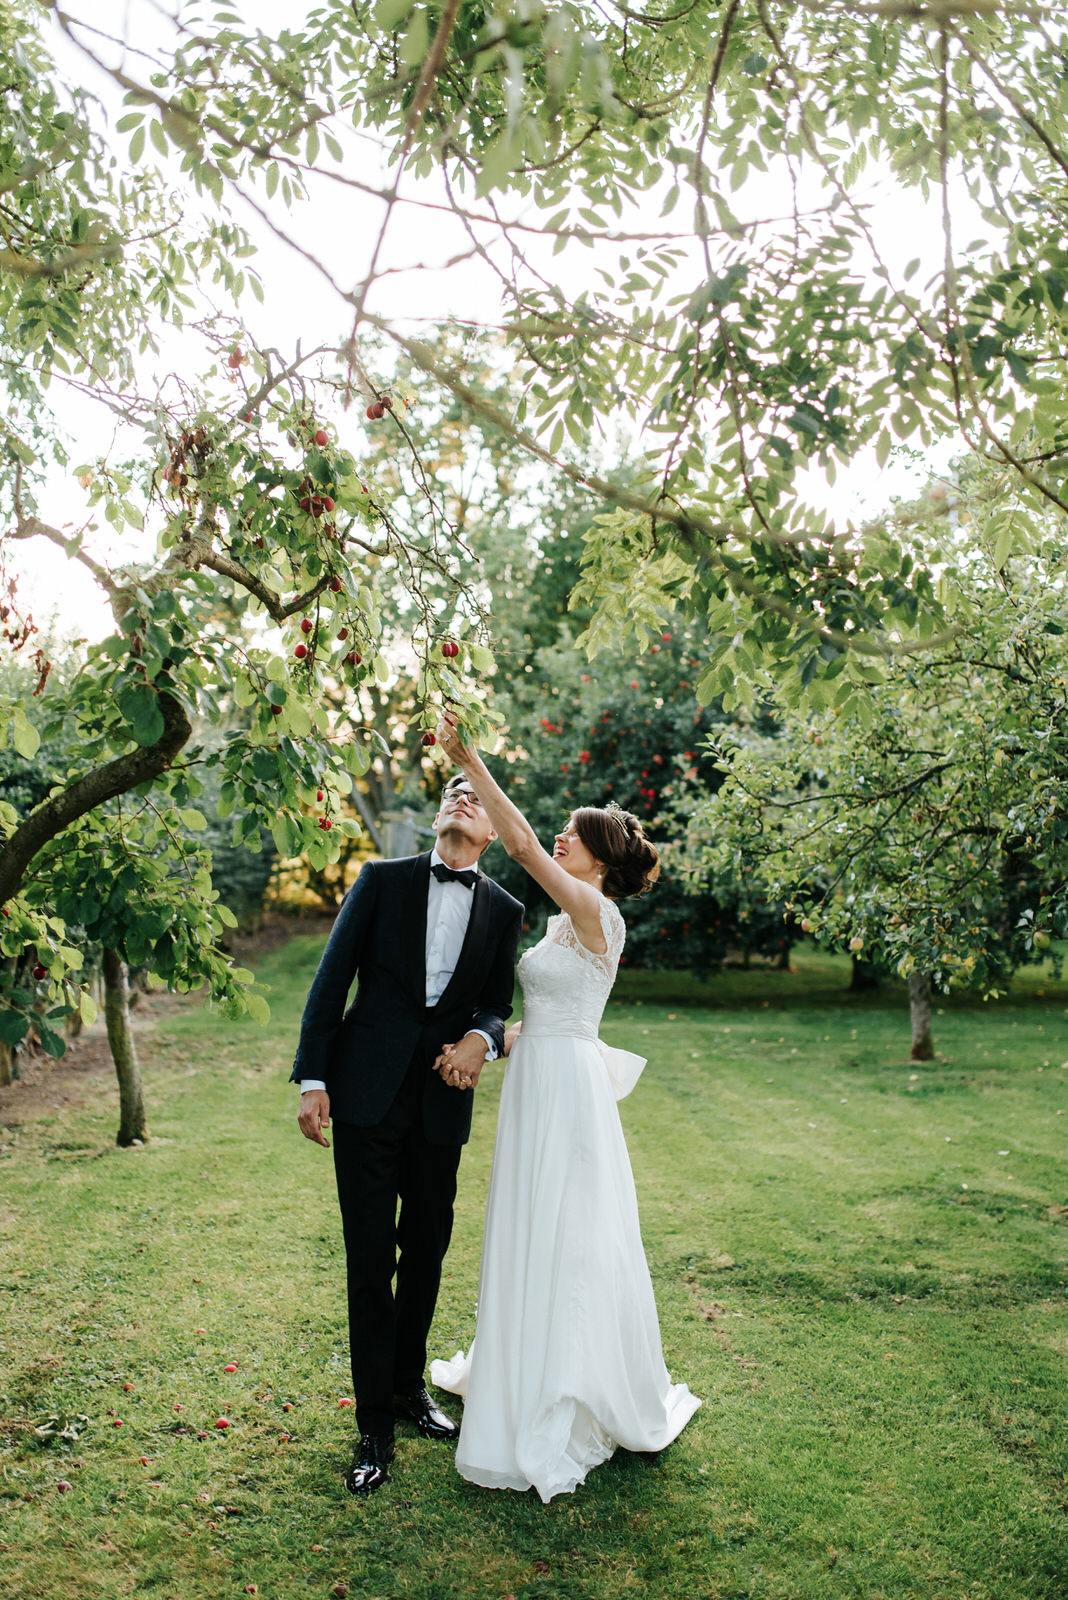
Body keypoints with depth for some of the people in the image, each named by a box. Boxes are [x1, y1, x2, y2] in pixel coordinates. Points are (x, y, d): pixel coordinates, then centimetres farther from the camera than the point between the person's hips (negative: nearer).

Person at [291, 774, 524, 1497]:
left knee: (426, 1254, 15)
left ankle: (409, 1385, 36)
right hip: (368, 1093, -2)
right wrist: (313, 1080, -7)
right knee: (371, 1261, 2)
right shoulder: (383, 880, 2)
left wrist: (480, 1038, -14)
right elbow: (332, 980, 0)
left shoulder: (504, 910, 8)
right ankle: (374, 1424, 15)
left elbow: (496, 1005, 10)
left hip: (441, 1100, 2)